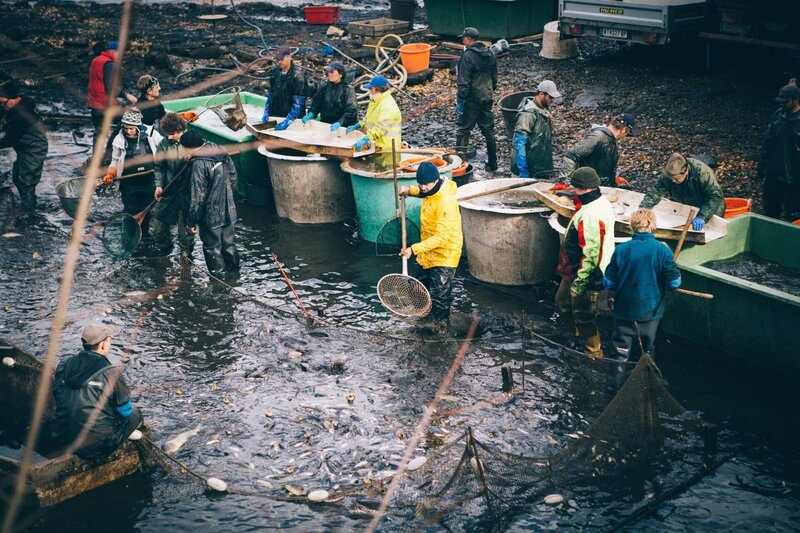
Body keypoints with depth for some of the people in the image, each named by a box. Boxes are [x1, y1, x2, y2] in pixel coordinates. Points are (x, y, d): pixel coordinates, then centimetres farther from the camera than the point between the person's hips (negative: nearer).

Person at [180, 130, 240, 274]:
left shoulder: (199, 165, -23)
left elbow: (197, 197, -21)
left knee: (213, 248, 7)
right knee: (229, 244, 20)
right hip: (228, 212, 7)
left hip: (210, 215, -7)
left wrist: (191, 221, -13)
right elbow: (233, 178, 12)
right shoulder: (223, 154, 0)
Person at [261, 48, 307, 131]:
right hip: (275, 116, 5)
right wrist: (266, 112, 1)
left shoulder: (297, 76, -14)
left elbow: (298, 103, -18)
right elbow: (270, 94, 13)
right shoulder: (275, 72, 5)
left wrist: (288, 120, -26)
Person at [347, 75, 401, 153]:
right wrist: (356, 126, 13)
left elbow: (381, 127, -33)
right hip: (376, 145, 10)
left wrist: (365, 139, -41)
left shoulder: (388, 105, -22)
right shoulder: (375, 101, 14)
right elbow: (368, 119, 28)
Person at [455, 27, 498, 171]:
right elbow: (494, 75, 14)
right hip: (487, 97, 7)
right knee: (488, 129, 13)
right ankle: (493, 163, 18)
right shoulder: (489, 53, 6)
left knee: (464, 130, 1)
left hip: (472, 99, -7)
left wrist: (460, 100, -16)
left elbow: (464, 81, -20)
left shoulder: (468, 56, -18)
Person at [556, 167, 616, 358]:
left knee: (583, 313, 7)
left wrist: (580, 280, -23)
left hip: (584, 273, -11)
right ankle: (581, 333, 45)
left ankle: (593, 351, 24)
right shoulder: (602, 202, 1)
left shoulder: (590, 216, -31)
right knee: (564, 301, 27)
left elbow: (590, 252, -29)